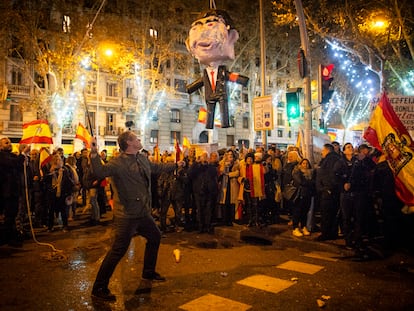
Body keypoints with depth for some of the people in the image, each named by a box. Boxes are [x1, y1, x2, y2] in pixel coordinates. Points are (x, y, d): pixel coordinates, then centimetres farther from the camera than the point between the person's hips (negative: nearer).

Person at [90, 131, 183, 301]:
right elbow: (101, 171, -34)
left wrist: (175, 165, 37)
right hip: (126, 216, -9)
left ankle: (148, 272, 43)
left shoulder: (143, 159, 7)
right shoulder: (118, 162, -17)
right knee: (118, 250, -7)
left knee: (155, 237, 23)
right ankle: (99, 288, 10)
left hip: (143, 213, 9)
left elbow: (157, 167, 25)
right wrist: (94, 154, -49)